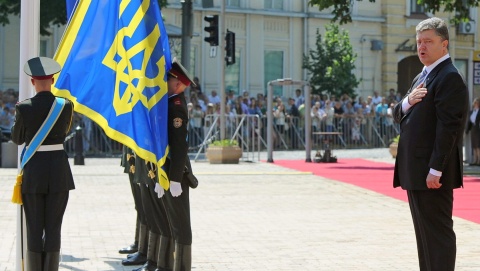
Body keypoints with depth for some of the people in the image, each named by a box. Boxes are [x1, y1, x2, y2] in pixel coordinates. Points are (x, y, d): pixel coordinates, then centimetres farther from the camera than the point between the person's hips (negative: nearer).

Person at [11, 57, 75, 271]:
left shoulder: (24, 107, -9)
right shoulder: (66, 106, -4)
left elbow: (17, 139, 5)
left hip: (33, 170, -1)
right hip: (59, 170, 1)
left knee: (34, 229, 7)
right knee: (53, 229, 6)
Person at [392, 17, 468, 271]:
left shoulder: (449, 78, -13)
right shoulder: (422, 77, 18)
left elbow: (448, 127, -19)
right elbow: (399, 116, 18)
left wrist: (435, 170, -23)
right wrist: (408, 102, -4)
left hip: (432, 174, -10)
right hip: (415, 172, 10)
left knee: (438, 233, -6)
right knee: (425, 233, 14)